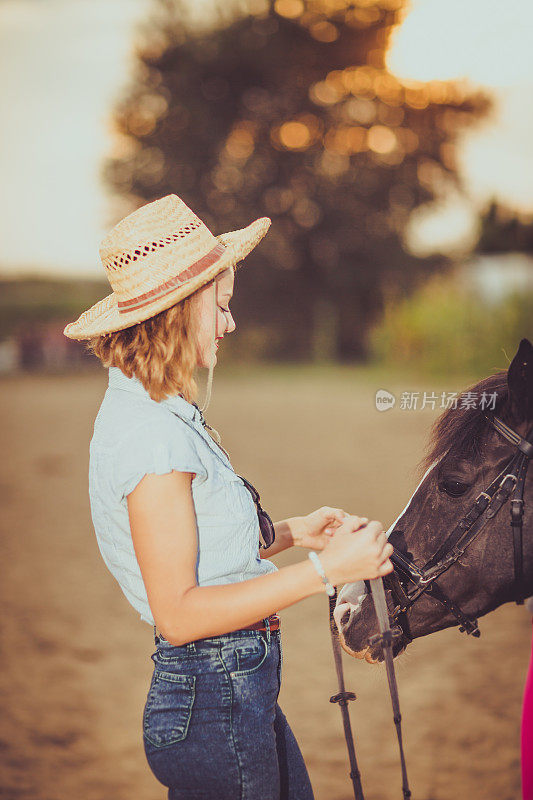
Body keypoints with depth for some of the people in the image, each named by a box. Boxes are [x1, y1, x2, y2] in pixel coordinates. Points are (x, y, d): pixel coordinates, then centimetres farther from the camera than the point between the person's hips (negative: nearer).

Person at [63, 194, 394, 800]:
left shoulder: (144, 411, 10)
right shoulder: (152, 435, -22)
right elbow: (178, 614, -24)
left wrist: (289, 532, 6)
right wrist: (324, 569, -23)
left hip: (238, 686, 10)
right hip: (214, 700, -10)